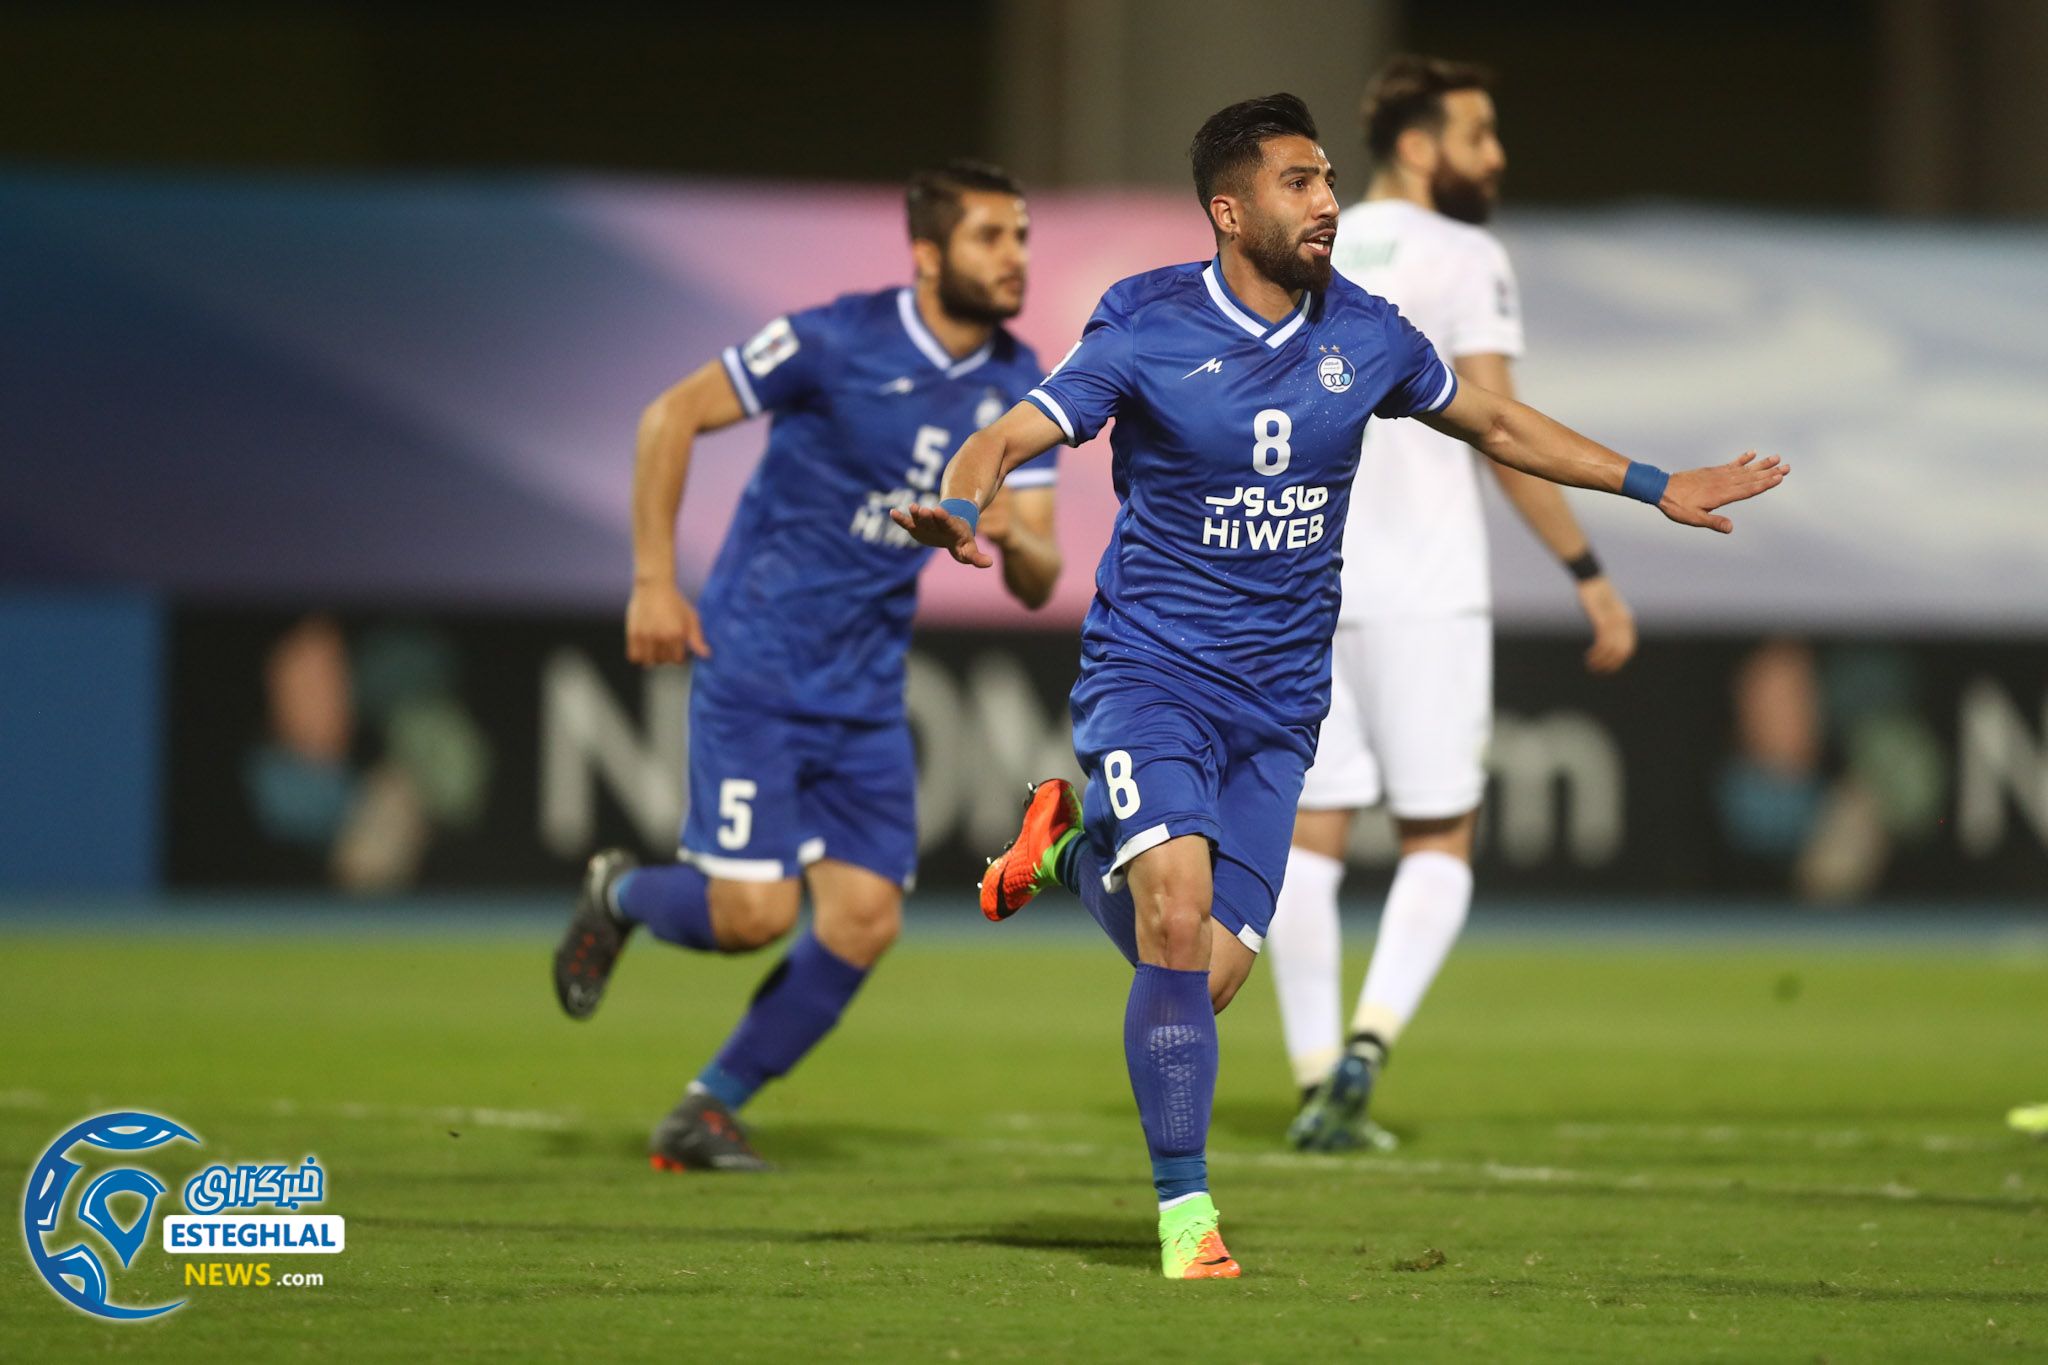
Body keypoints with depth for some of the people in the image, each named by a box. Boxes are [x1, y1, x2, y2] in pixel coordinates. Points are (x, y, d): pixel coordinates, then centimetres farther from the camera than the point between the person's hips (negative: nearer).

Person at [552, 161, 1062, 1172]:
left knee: (864, 920, -3)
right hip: (757, 662, -6)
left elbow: (1037, 583, 3)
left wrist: (1010, 534, -22)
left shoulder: (1016, 387, 3)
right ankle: (619, 896, 21)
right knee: (754, 912, -13)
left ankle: (709, 1112, 14)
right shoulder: (840, 341, -14)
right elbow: (673, 416, -7)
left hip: (866, 691, 6)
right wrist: (653, 582, -10)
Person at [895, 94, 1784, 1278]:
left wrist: (1653, 485, 18)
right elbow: (1010, 437, -14)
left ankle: (1079, 850, 26)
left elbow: (1491, 420, 19)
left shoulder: (1366, 335, 2)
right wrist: (960, 509, -37)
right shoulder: (1149, 333, -10)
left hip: (1279, 701, 4)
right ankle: (1185, 1211, -14)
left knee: (1207, 976, -5)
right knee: (1180, 906, -25)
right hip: (1151, 669, -4)